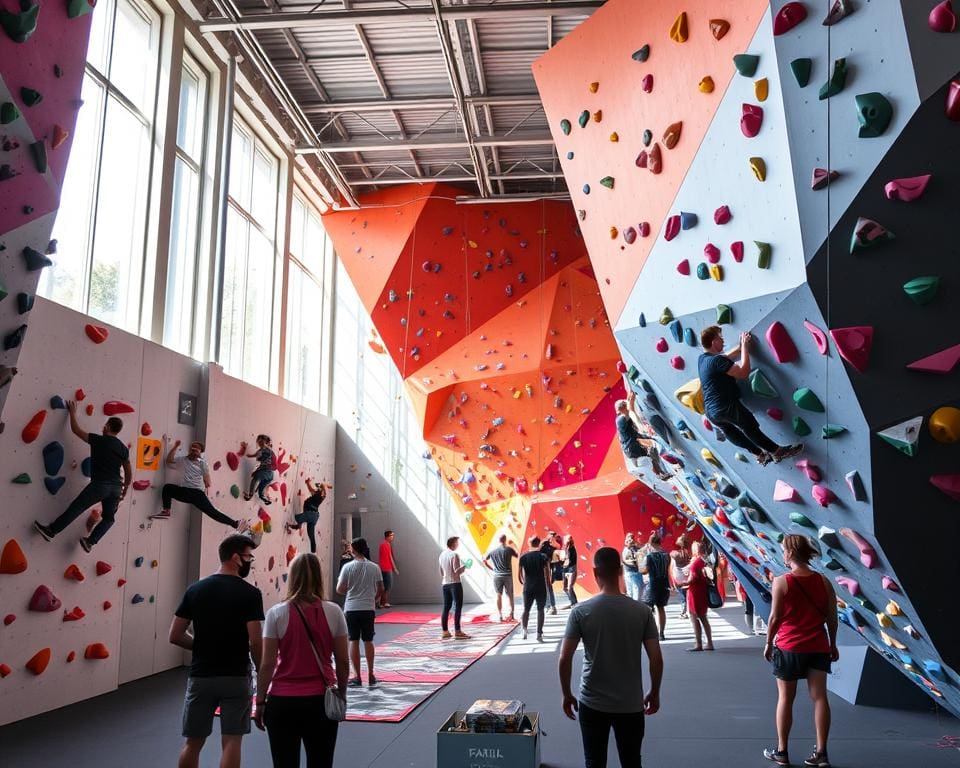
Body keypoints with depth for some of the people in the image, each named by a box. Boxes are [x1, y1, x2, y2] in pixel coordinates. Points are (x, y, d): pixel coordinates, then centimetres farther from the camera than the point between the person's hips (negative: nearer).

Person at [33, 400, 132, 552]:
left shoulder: (99, 440, -3)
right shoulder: (123, 448, 9)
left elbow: (76, 429, 6)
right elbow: (129, 474, 11)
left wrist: (72, 412, 20)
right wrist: (124, 492, 22)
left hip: (99, 485, -4)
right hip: (116, 488, 4)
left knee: (75, 509, 7)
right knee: (109, 518, 18)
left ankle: (51, 531, 13)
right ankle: (91, 541, 10)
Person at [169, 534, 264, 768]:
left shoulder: (195, 589, 2)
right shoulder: (250, 593, -11)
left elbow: (175, 636, 1)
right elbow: (255, 642, -15)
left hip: (201, 676, 4)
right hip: (236, 678, -4)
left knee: (193, 743, 14)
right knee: (231, 742, 4)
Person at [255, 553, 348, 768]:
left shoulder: (277, 613, -8)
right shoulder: (333, 612, -4)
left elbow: (267, 665, -7)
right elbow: (343, 662, 0)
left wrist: (260, 702, 4)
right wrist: (341, 695, 15)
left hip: (283, 702, -1)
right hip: (321, 700, 1)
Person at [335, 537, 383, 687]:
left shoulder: (348, 567, -8)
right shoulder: (374, 567, -1)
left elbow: (339, 590, -6)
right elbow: (380, 589, 6)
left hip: (351, 609, -2)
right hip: (369, 609, 2)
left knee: (354, 642, 6)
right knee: (368, 641, 12)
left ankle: (357, 677, 8)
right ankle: (371, 676, 16)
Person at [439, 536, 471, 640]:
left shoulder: (442, 554, 11)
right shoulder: (454, 555, -13)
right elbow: (457, 571, -16)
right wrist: (464, 566, -2)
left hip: (445, 584, 8)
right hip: (455, 583, -8)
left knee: (446, 608, 9)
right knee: (457, 607, -4)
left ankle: (444, 632, 10)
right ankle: (457, 632, -5)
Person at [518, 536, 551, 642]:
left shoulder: (523, 557, -1)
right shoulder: (543, 557, -7)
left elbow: (519, 573, 0)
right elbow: (547, 574, -9)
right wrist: (548, 587, 1)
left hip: (528, 588, 2)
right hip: (541, 587, -2)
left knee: (526, 609, 15)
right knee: (540, 610, 8)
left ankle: (524, 630, -3)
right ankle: (539, 634, 4)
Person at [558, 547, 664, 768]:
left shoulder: (580, 611, -11)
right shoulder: (642, 611, -8)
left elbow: (565, 659, -10)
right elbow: (656, 659, -6)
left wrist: (567, 695, 4)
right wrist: (654, 693, 10)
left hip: (592, 704, -1)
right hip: (631, 704, 1)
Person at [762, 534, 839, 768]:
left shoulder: (782, 582, -12)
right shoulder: (823, 581, 0)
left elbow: (775, 617, -11)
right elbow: (832, 617, 4)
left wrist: (768, 643, 1)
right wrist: (832, 644, 16)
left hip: (789, 646, -3)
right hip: (818, 647, 3)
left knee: (785, 698, 8)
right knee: (819, 696, 7)